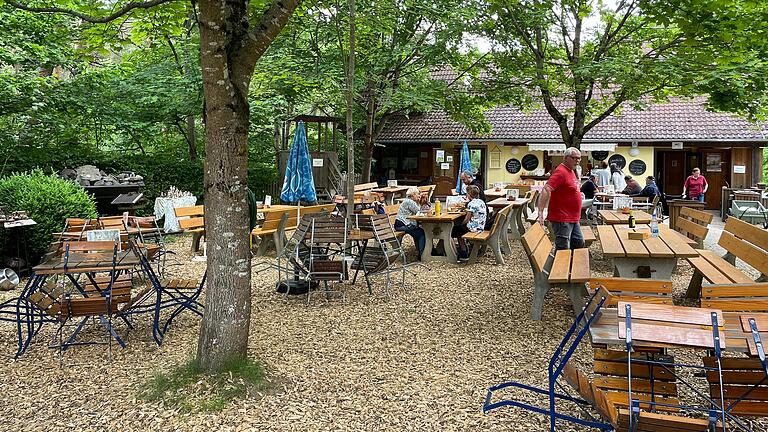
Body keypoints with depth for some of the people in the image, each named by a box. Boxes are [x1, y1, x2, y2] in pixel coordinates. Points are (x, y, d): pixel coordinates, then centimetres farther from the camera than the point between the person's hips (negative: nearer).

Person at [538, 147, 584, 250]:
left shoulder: (571, 171, 14)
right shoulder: (561, 172, -18)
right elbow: (546, 190, -29)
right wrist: (541, 212, -35)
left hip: (573, 219, 10)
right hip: (562, 219, -10)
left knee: (579, 243, 18)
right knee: (563, 249, -5)